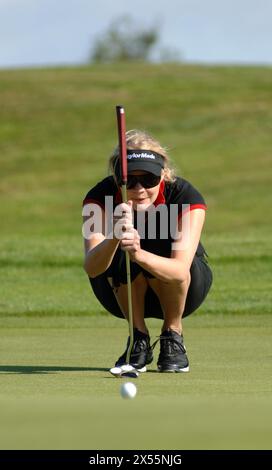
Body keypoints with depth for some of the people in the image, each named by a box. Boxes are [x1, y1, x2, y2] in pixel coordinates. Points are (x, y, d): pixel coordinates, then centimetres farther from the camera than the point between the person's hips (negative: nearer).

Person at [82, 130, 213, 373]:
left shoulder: (185, 196, -28)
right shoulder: (100, 197, -25)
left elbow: (180, 269, -42)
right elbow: (91, 268, -39)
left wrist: (140, 254, -61)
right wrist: (114, 238, -59)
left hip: (180, 291, -1)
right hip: (123, 294, 1)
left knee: (162, 246, -32)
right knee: (123, 255, -31)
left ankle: (173, 336, -8)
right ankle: (139, 339, -8)